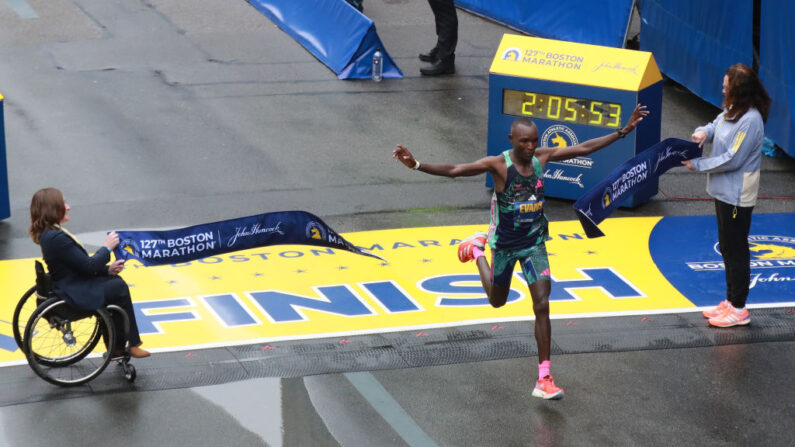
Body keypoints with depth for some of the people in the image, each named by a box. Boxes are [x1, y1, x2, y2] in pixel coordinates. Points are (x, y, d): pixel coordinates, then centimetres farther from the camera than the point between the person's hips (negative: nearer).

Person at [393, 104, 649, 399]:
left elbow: (584, 148, 0)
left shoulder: (542, 156, -8)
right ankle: (477, 248, 49)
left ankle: (544, 380, -7)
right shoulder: (498, 165, -21)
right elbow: (454, 171, -30)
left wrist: (624, 131, 0)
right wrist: (416, 165, -44)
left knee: (542, 306, -9)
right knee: (497, 302, 20)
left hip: (534, 244, 2)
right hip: (504, 245, -2)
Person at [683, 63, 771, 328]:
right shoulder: (731, 111, 5)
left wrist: (698, 165, -17)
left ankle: (739, 309, 10)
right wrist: (703, 132, -8)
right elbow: (716, 126, 17)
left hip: (737, 197, -10)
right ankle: (731, 301, 31)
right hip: (723, 192, 10)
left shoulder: (750, 120, -24)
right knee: (727, 248, 19)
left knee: (736, 251, 0)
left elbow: (732, 159, -25)